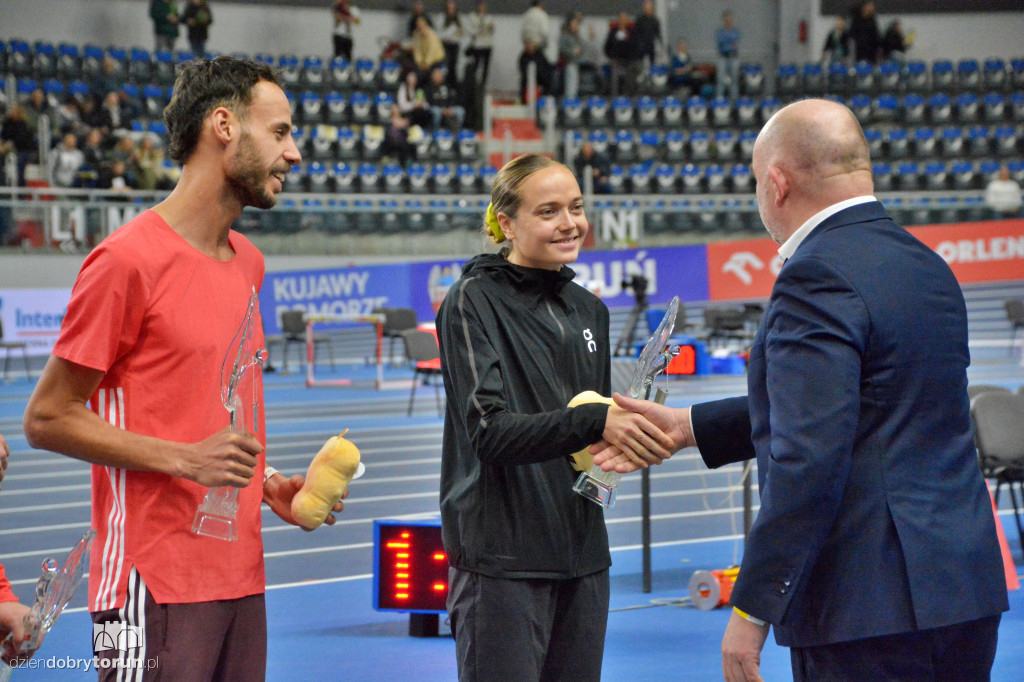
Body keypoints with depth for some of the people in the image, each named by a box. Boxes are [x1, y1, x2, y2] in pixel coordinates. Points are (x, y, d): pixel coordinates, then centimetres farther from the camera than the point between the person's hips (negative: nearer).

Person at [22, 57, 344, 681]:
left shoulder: (249, 263, 16)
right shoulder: (128, 260, -10)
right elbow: (46, 419, -10)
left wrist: (268, 484, 9)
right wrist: (185, 459, -18)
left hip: (242, 577, 8)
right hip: (156, 590, -8)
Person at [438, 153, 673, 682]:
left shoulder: (589, 310, 14)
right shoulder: (473, 302, -7)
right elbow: (488, 430, -18)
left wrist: (630, 433, 0)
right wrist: (594, 422, -28)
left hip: (581, 553, 7)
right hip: (502, 554, -7)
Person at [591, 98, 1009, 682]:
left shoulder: (819, 277, -15)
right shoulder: (929, 267, 14)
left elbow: (809, 460, -22)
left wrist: (753, 610, -18)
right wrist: (686, 427, 27)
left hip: (873, 612, -9)